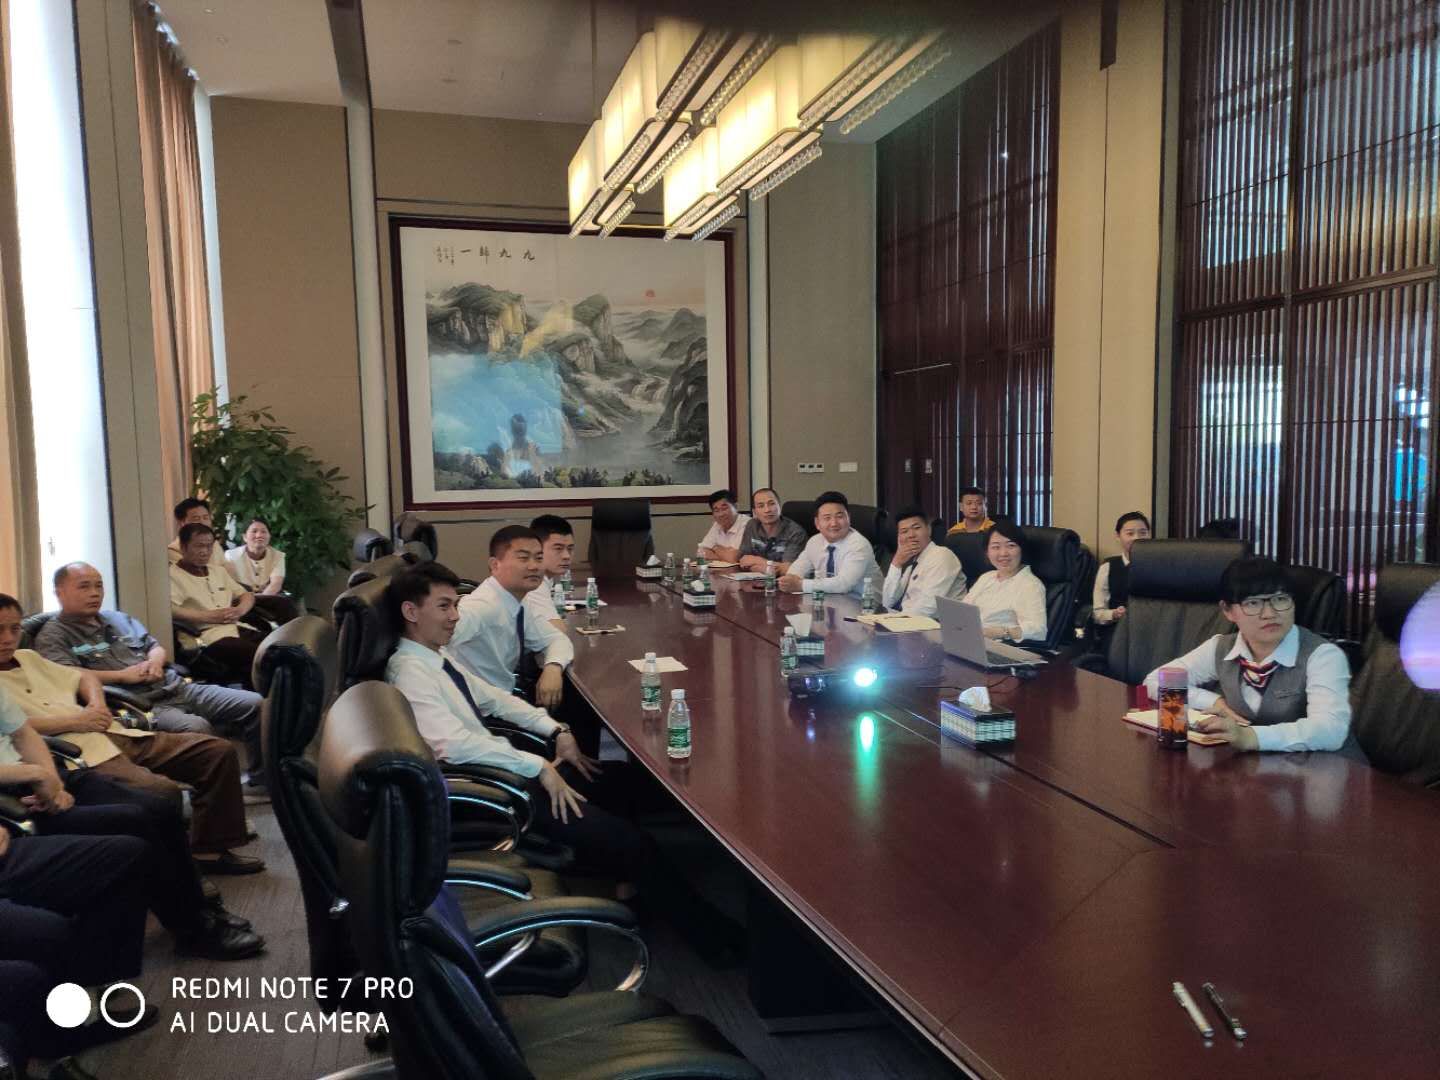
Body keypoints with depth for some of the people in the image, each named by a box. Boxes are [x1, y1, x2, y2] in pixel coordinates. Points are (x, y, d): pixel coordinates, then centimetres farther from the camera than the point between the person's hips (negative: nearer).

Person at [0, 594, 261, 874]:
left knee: (219, 751, -2)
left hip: (115, 735, 8)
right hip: (80, 755, -8)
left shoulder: (27, 658, 24)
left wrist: (97, 705, 9)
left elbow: (84, 677, 31)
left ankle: (208, 850, 6)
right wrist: (74, 721, -14)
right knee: (163, 792, -33)